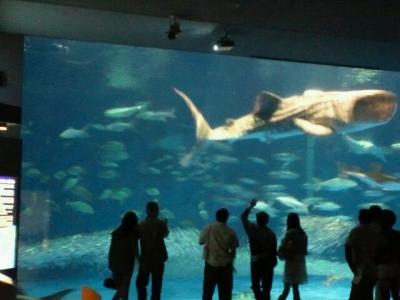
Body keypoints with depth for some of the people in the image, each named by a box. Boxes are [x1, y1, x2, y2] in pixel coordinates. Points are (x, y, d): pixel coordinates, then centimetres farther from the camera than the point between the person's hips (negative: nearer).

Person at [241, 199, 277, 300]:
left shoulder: (252, 229, -6)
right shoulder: (271, 234, -9)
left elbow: (243, 217, 10)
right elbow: (273, 250, -9)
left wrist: (251, 206, 20)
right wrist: (273, 262, 5)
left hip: (255, 262, 1)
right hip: (268, 263, 0)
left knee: (255, 285, 17)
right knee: (266, 287, 6)